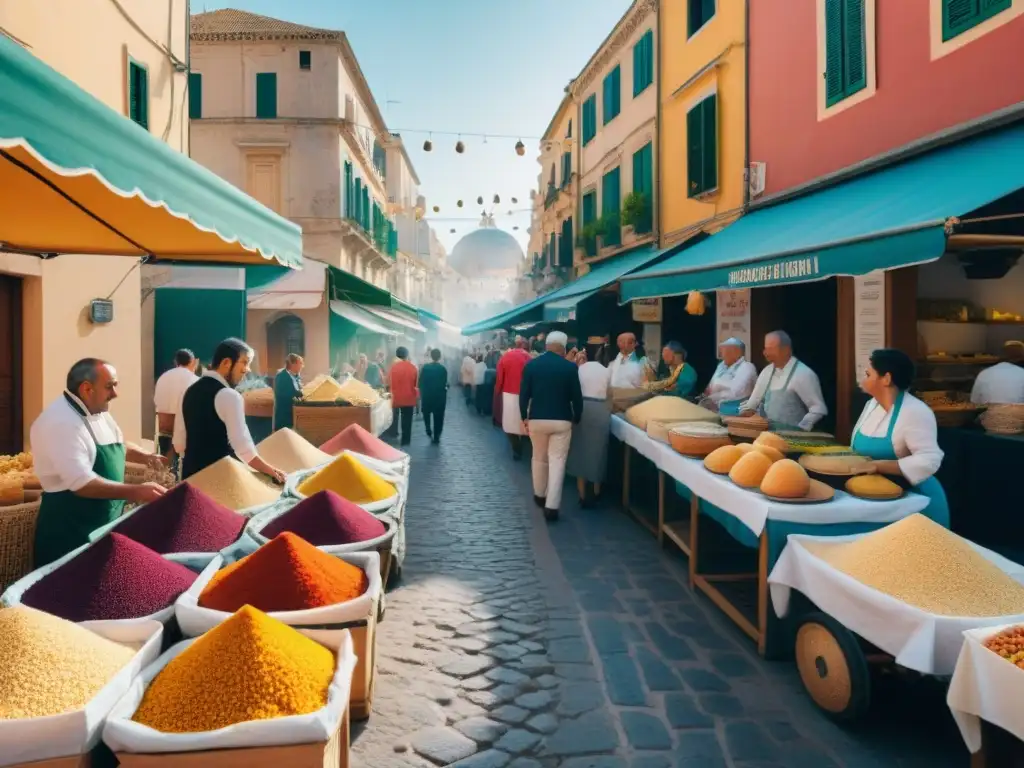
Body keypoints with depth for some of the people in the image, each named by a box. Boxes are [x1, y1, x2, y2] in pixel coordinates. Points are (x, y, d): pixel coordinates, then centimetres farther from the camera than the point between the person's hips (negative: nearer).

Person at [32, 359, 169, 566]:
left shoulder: (99, 413, 6)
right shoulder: (60, 423, -24)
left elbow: (117, 447, 23)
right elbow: (81, 483, -31)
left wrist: (145, 457, 4)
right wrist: (135, 492, -32)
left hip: (105, 523, 9)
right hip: (69, 532, -9)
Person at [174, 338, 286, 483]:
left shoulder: (190, 391, 9)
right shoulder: (229, 395, -17)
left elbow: (179, 443, 13)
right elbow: (243, 448, -23)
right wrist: (271, 470, -15)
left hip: (191, 471, 8)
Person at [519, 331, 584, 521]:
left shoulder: (531, 365, -3)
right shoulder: (570, 367, -7)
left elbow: (524, 394, -1)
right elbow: (577, 397, -4)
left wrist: (524, 417, 10)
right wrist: (576, 419, 10)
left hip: (537, 419, 2)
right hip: (561, 421, -2)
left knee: (539, 459, 20)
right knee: (557, 462, 0)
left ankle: (539, 495, 36)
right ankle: (551, 507, -3)